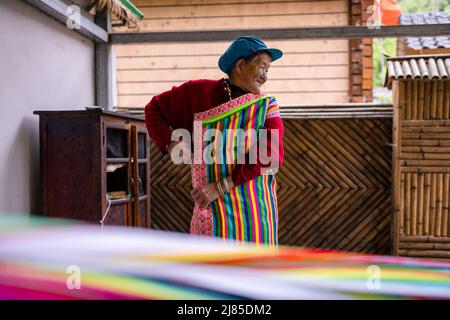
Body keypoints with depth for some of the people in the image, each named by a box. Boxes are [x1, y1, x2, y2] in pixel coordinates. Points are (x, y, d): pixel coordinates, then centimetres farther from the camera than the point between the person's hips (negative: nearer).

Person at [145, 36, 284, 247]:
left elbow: (272, 153, -14)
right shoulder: (198, 93, 4)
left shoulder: (266, 106, 1)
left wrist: (222, 186, -20)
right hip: (213, 208, 0)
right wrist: (169, 143, -1)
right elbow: (154, 109, 17)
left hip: (256, 209, 1)